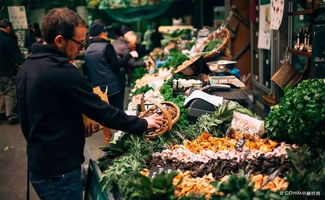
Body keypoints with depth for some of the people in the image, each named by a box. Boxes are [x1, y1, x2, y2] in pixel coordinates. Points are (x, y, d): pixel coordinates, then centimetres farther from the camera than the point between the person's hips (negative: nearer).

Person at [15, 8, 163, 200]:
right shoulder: (63, 72, -24)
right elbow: (101, 111, -20)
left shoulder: (26, 67, 4)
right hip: (59, 172, -9)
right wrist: (143, 124, -8)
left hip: (38, 165, 9)